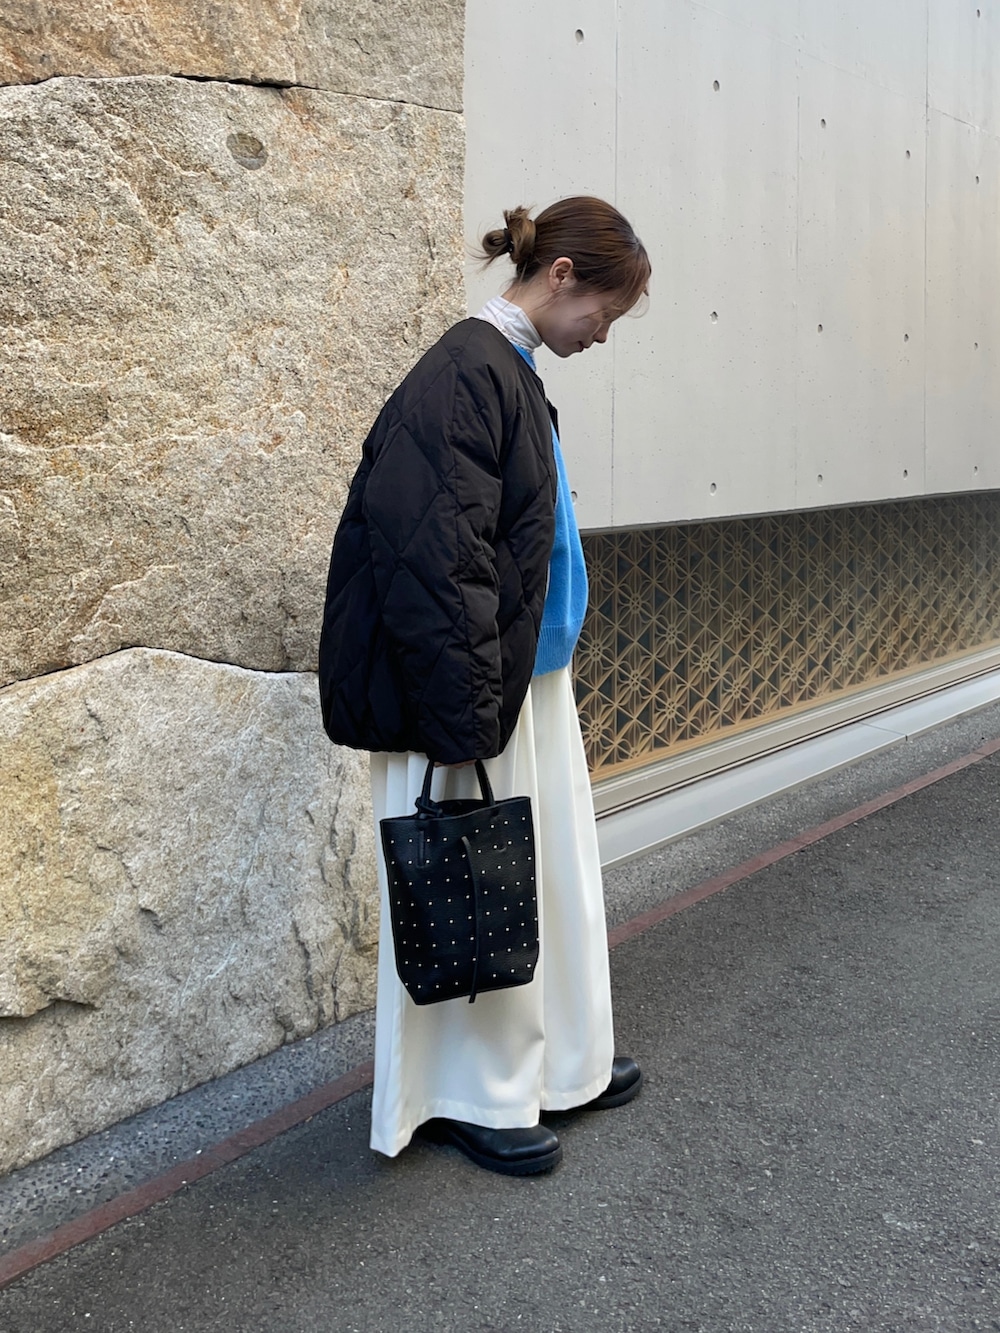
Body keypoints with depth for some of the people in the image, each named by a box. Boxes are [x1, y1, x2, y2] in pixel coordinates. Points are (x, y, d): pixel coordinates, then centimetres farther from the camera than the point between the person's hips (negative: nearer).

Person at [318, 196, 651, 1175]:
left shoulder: (508, 371, 11)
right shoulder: (466, 376, -19)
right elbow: (441, 568, -24)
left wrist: (523, 688, 19)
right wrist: (467, 725, -23)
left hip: (529, 676, 10)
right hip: (473, 689, -10)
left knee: (551, 869, 18)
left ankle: (559, 1061, 35)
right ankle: (467, 1096, 21)